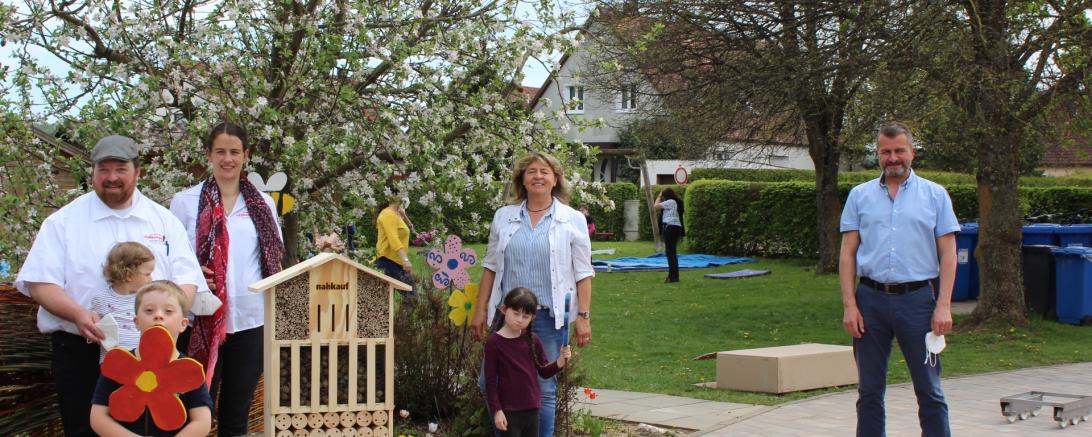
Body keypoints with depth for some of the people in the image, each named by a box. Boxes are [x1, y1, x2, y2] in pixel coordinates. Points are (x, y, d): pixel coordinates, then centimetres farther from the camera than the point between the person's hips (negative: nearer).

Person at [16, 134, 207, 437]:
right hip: (81, 352, -2)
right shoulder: (63, 222, 2)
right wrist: (77, 314, -22)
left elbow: (187, 279, 4)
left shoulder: (164, 220, 8)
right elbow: (39, 282, -4)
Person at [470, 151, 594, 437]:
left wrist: (583, 316, -5)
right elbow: (491, 267, 11)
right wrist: (480, 310, 7)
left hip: (550, 316, -2)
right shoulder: (504, 217, 7)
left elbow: (583, 273, 1)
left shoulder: (573, 220, 2)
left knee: (544, 389, 5)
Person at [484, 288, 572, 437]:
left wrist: (560, 361, -9)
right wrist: (497, 410, -11)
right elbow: (490, 380, -8)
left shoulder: (533, 340, 3)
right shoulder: (494, 342, -10)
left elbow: (544, 371, 10)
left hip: (532, 408, 5)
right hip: (509, 410, -5)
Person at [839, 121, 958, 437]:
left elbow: (948, 254, 2)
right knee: (870, 391, 7)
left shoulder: (935, 195, 6)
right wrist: (849, 305, -5)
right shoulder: (860, 196, 9)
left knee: (929, 390, 2)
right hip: (871, 300, 1)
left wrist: (943, 306, -8)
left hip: (917, 299, -1)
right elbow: (848, 254, 6)